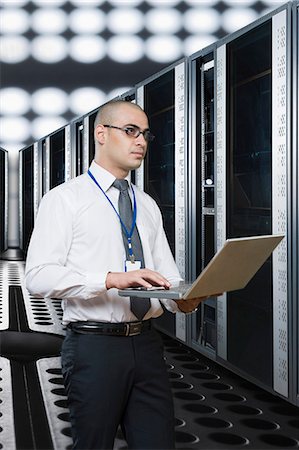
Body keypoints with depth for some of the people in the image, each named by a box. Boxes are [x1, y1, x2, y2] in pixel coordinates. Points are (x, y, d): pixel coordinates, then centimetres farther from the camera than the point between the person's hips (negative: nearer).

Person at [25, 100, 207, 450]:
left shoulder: (147, 206, 16)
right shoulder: (64, 199, -3)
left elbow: (167, 274, 13)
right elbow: (38, 277, -15)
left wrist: (182, 298, -10)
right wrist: (111, 279, -26)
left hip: (146, 343, 5)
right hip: (93, 345, -5)